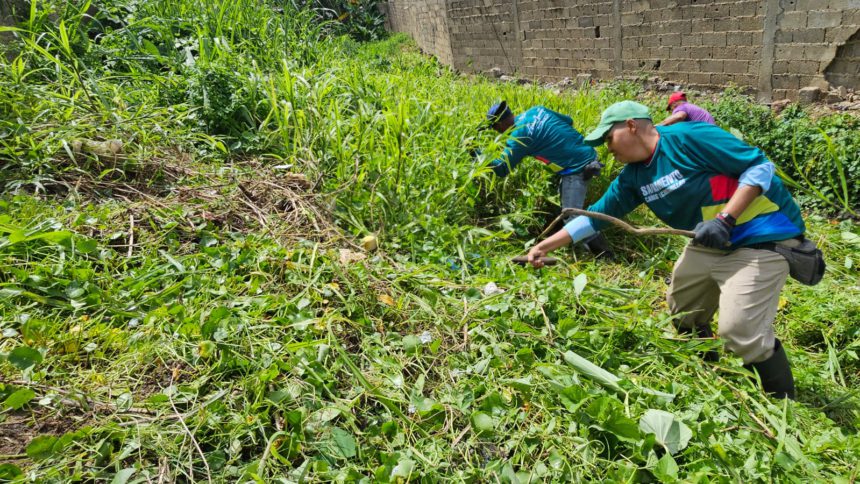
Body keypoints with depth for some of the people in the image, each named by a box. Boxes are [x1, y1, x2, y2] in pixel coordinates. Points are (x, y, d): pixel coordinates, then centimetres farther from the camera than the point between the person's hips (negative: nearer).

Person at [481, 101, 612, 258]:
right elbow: (568, 120, 17)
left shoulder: (519, 136, -15)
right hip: (589, 154, 9)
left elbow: (502, 169, -12)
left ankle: (606, 258, -1)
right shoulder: (536, 110, 7)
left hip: (577, 169, -9)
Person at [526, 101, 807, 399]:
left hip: (762, 237, -9)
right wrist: (545, 245, 3)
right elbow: (595, 216, 7)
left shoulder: (689, 138, -19)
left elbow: (760, 166, -18)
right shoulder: (633, 177, 4)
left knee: (740, 331, -17)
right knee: (682, 314, 17)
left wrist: (725, 219, -27)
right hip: (711, 243, 9)